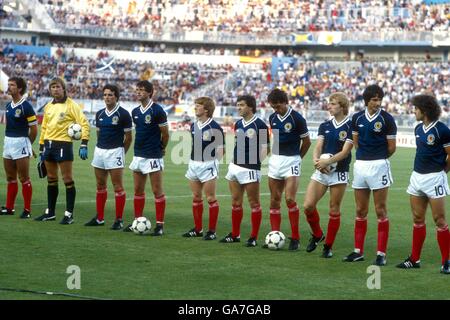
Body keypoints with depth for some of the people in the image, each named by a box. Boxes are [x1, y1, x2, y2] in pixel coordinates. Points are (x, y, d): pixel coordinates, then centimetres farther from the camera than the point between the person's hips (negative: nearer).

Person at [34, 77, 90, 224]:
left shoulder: (71, 105, -6)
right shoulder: (48, 106, 13)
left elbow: (84, 124, -11)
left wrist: (84, 144, -19)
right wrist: (41, 147, 18)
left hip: (63, 144, -7)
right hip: (49, 144, 7)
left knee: (67, 179, -3)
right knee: (51, 179, 13)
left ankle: (69, 214, 1)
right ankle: (50, 212, 21)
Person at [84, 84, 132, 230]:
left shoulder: (123, 114, -7)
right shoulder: (100, 114, 10)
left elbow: (128, 137, -3)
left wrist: (121, 152, 5)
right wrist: (102, 147, 15)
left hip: (115, 151, -6)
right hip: (99, 151, 6)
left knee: (117, 186, -5)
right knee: (100, 186, 10)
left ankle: (119, 220, 0)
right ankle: (99, 218, 18)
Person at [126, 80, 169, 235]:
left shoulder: (157, 110, -11)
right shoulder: (135, 112, 9)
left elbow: (165, 134, -6)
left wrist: (161, 148, 6)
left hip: (153, 157, -7)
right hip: (138, 155, 7)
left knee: (157, 191, -2)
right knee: (138, 190, 11)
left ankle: (159, 224, 1)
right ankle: (137, 221, 18)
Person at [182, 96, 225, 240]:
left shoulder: (214, 127, -11)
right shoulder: (193, 126, 10)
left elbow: (221, 149, -10)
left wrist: (214, 162, -16)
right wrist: (191, 162, 15)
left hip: (208, 165, -7)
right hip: (194, 164, 7)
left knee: (211, 198, -3)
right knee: (196, 197, 11)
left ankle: (212, 231, 2)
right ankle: (197, 229, 18)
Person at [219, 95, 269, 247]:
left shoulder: (259, 124, -9)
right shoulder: (238, 124, 12)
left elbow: (266, 147, -9)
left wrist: (256, 161, -15)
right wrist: (233, 161, 14)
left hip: (250, 169, -7)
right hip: (235, 167, 7)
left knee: (254, 203, 0)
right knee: (235, 202, 11)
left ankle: (254, 237, 3)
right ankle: (235, 234, 19)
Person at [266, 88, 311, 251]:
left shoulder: (297, 118, -11)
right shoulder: (272, 118, 6)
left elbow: (306, 141, -2)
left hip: (291, 160, -6)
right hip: (275, 159, 6)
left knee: (289, 199, -13)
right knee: (274, 199, 4)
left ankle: (295, 238, -4)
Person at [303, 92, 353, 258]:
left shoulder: (350, 126, -6)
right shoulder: (325, 125, 10)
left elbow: (345, 151, -13)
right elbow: (318, 147, 3)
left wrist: (327, 162, -23)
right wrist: (316, 160, -18)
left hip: (339, 172, -4)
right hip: (321, 171, 4)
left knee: (334, 210, 0)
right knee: (308, 205, -5)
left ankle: (328, 247, 12)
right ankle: (317, 235, 20)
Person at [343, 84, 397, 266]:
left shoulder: (386, 119, -7)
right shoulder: (357, 118, 6)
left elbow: (392, 147, -2)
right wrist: (366, 156, 10)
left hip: (379, 166, -4)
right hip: (360, 165, 5)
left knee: (381, 211, -2)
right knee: (360, 211, 9)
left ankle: (381, 253, 2)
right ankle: (358, 251, 16)